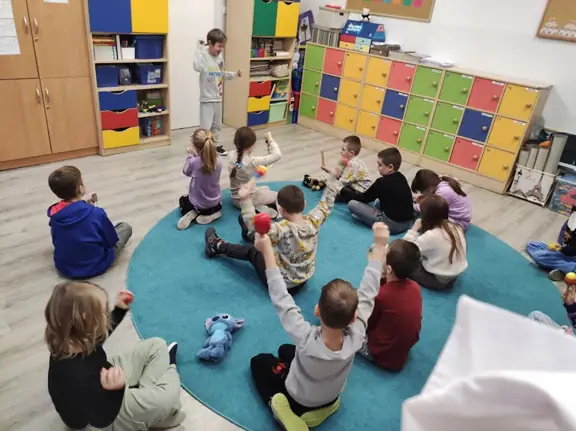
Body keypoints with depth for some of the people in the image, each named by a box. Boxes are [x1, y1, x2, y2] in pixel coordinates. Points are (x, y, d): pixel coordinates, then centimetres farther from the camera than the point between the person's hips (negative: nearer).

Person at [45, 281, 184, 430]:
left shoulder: (76, 339, -17)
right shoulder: (76, 374, -44)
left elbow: (100, 334, 10)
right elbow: (102, 419, -33)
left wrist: (120, 309, 6)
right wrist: (115, 390, -52)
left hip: (104, 379, 8)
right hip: (109, 412, -8)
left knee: (157, 345, 10)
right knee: (169, 394, -22)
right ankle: (169, 368, 13)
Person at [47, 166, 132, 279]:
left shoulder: (54, 213, -12)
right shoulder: (96, 213, -25)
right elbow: (111, 240, -10)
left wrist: (82, 202, 8)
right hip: (94, 267, -5)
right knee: (125, 227, 9)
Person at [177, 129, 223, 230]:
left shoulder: (193, 162, -27)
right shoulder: (218, 163, -16)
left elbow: (186, 172, -4)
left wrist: (191, 155, 3)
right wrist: (196, 155, -6)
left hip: (198, 203, -2)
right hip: (215, 202, 2)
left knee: (182, 200, 34)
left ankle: (192, 213, 5)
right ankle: (212, 213, 9)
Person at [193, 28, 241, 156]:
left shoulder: (220, 57, 6)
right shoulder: (203, 55, -16)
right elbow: (197, 67, -38)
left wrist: (234, 74, 7)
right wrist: (199, 49, -33)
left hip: (218, 98, 7)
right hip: (207, 98, -7)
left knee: (217, 125, 18)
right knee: (206, 126, -4)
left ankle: (215, 144, 33)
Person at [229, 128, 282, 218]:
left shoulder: (232, 155, -11)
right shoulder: (252, 161, -29)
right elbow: (277, 155, -26)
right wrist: (270, 139, -14)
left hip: (235, 198, 7)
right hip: (247, 199, -6)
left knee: (265, 189, 32)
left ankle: (260, 207, 5)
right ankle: (260, 209, -8)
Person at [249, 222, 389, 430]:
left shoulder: (306, 339, -43)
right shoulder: (356, 338, -36)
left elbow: (281, 300, -37)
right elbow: (367, 294, -27)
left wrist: (267, 249, -34)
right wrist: (380, 244, -22)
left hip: (297, 400, -3)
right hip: (331, 398, 4)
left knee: (259, 360, 18)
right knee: (285, 350, 24)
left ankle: (276, 403, 4)